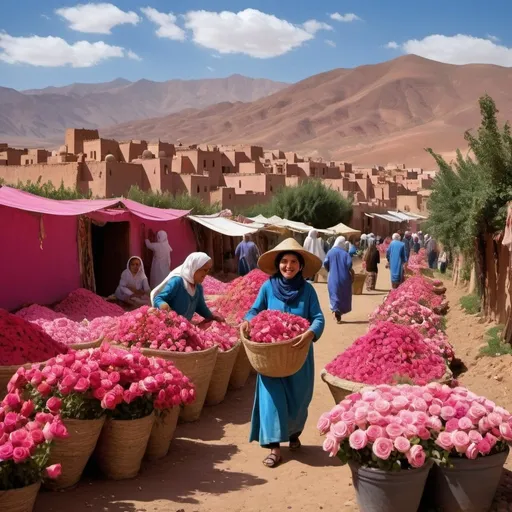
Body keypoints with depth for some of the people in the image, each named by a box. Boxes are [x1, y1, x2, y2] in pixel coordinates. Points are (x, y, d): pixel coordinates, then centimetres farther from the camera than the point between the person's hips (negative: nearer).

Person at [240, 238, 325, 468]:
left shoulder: (307, 290, -6)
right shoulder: (268, 287, -4)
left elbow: (319, 318, -12)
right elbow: (255, 311, 3)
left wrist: (310, 333, -33)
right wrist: (247, 321, -19)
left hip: (299, 354, 0)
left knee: (298, 397, 12)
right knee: (273, 396, -6)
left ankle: (294, 433, 40)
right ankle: (274, 446, -1)